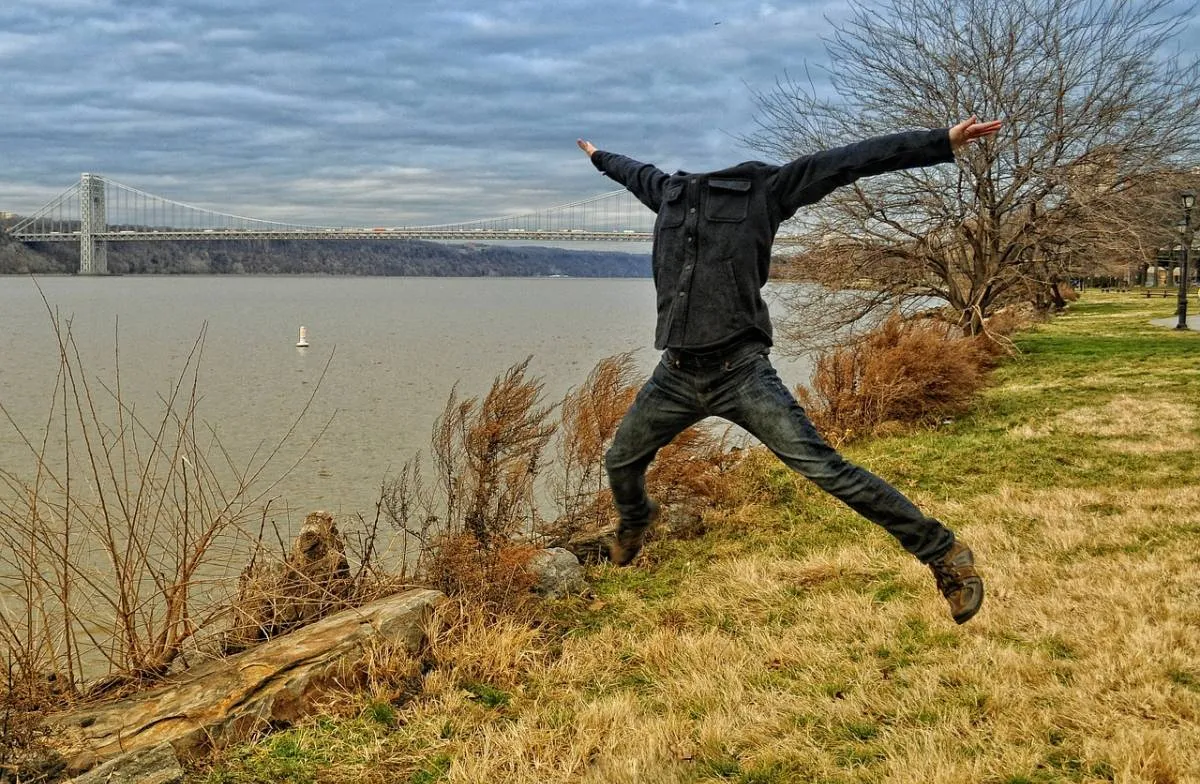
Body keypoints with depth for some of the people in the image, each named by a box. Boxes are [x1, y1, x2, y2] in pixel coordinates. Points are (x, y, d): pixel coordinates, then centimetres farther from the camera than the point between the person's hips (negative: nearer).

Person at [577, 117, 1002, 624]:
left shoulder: (764, 187, 1)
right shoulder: (667, 190, 14)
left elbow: (851, 160, -3)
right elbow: (635, 171, 37)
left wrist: (944, 142, -7)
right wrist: (598, 157, 56)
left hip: (740, 371, -5)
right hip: (674, 375, 5)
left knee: (824, 467, -14)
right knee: (620, 462, 18)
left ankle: (943, 552, -5)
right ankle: (635, 520, 54)